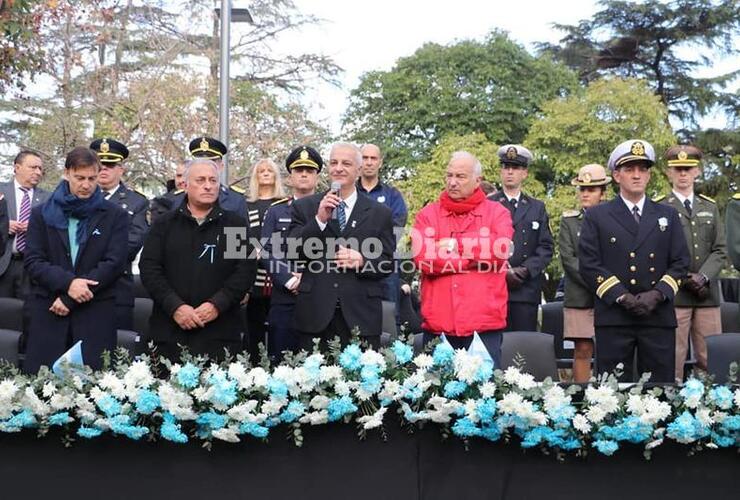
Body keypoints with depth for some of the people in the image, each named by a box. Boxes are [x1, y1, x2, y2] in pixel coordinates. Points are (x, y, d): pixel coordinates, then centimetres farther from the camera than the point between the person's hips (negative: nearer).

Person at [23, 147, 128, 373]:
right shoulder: (42, 214, 10)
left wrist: (69, 299, -10)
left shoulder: (115, 216, 6)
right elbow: (32, 261, 2)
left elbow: (114, 263, -4)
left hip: (95, 314, -1)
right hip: (48, 312, 1)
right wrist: (67, 283, -16)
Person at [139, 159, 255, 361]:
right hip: (169, 331, 1)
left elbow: (245, 270, 1)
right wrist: (175, 306, -9)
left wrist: (217, 304, -11)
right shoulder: (164, 224, 12)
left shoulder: (236, 224, 9)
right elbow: (149, 268, 3)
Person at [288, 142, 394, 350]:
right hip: (315, 315, 0)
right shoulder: (304, 207, 9)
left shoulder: (379, 213, 9)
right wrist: (319, 220, -11)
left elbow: (388, 263, 8)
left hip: (361, 317, 0)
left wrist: (362, 261, -12)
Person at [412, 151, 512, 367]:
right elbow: (422, 257, -6)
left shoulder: (496, 212, 9)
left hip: (484, 324, -1)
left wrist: (455, 245, -5)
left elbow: (501, 249, -9)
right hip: (438, 324, 1)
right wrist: (476, 258, -4)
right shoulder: (428, 214, 10)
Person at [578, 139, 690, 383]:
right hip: (613, 318, -2)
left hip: (659, 316, 2)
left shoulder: (668, 216, 16)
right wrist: (622, 297, -12)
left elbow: (681, 262, 9)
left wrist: (657, 294, -8)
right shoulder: (596, 216, 8)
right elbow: (589, 264, -2)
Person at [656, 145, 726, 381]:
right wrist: (685, 279, -12)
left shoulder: (710, 207, 17)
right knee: (673, 359, -3)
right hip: (674, 295, -4)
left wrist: (702, 277, -7)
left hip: (707, 294, 4)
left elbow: (719, 250, 9)